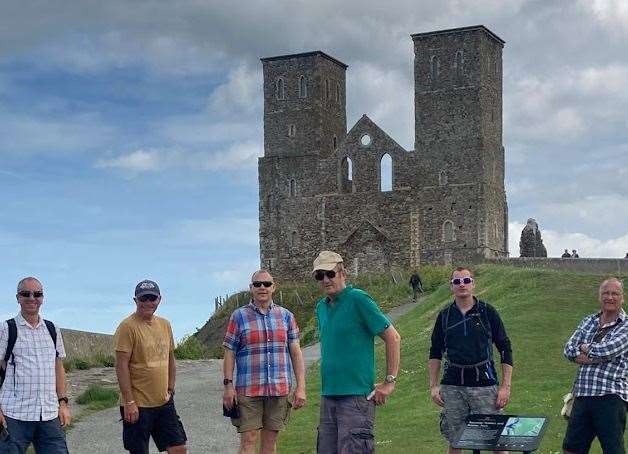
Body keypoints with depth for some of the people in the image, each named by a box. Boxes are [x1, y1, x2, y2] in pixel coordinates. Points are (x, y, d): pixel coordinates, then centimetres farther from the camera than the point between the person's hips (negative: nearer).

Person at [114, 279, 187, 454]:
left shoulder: (164, 325, 10)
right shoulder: (128, 326, -11)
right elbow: (121, 366, -15)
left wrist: (170, 390, 14)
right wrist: (129, 402, -17)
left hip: (164, 402, 6)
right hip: (138, 405, -6)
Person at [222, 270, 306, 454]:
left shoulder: (286, 316, 9)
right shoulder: (239, 316, 4)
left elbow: (296, 352, 7)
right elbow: (229, 353, 3)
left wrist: (301, 387, 0)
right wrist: (228, 385, -6)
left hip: (279, 389, 2)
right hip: (248, 389, -2)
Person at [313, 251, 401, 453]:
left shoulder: (358, 299, -9)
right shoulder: (321, 307, 14)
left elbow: (393, 338, -9)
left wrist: (389, 382, -11)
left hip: (356, 395, -7)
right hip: (328, 395, 8)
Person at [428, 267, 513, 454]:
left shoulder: (487, 312, 1)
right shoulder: (444, 316, 7)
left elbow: (505, 349, 2)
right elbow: (435, 353, 15)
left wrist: (505, 386, -5)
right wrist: (433, 386, 6)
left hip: (484, 384, -2)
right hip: (452, 387, 2)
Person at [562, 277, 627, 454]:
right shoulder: (589, 321, 14)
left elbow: (607, 350, -20)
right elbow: (569, 350, 2)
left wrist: (584, 348, -1)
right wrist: (596, 357, -13)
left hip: (611, 396, -6)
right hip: (583, 394, 6)